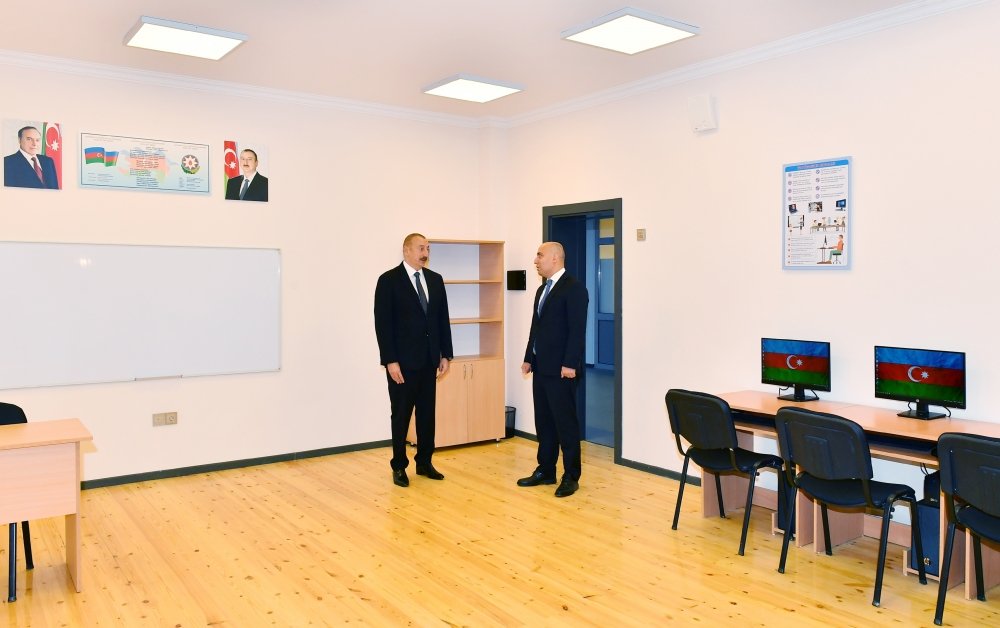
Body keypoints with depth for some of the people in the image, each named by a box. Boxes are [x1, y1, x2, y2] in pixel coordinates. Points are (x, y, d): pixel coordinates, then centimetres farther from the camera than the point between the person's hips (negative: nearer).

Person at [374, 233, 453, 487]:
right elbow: (383, 323, -11)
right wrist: (390, 360, -16)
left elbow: (443, 319, 10)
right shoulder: (389, 280, -7)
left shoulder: (435, 279, 9)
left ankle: (424, 462, 24)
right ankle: (399, 466, 18)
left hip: (429, 359, 5)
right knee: (401, 415, 5)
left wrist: (445, 354, 6)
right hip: (402, 360, -5)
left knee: (427, 413, 11)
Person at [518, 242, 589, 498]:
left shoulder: (574, 288, -10)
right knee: (543, 421, 13)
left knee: (566, 423, -2)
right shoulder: (542, 289, 17)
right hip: (541, 368, 9)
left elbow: (577, 330, -16)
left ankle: (571, 476, 8)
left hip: (561, 369, -9)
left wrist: (570, 364, -20)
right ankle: (545, 470, 22)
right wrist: (529, 358, 15)